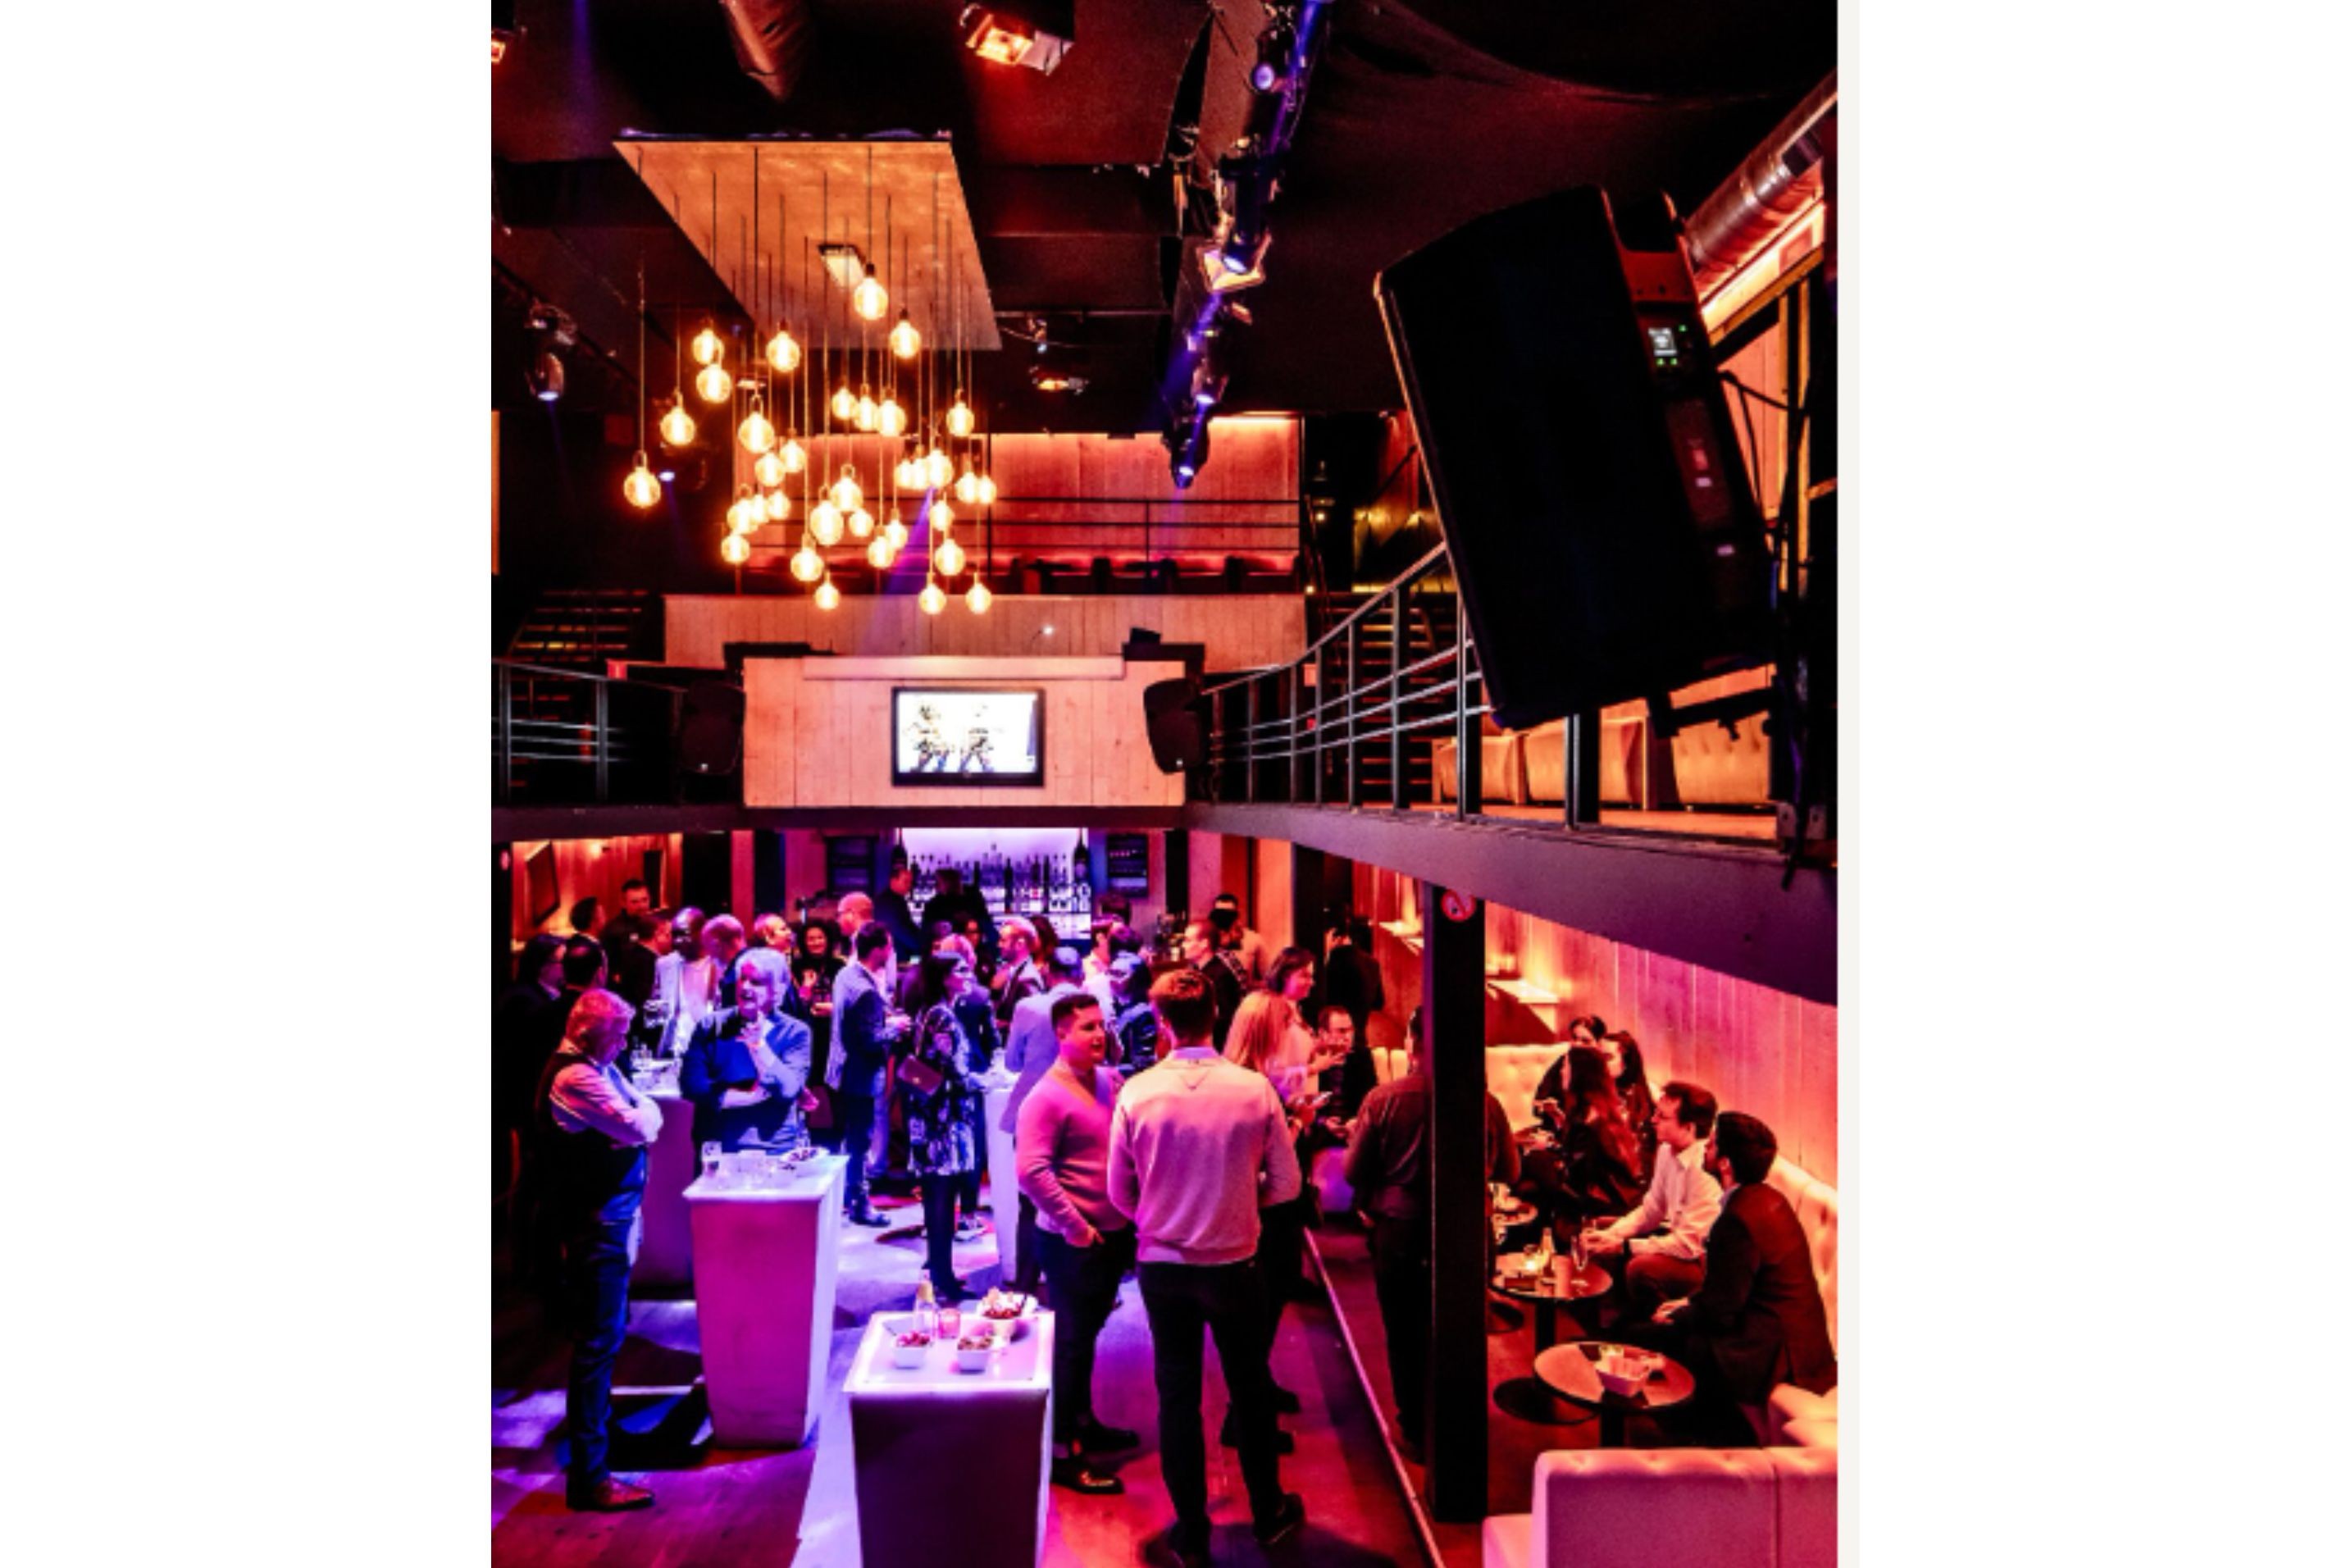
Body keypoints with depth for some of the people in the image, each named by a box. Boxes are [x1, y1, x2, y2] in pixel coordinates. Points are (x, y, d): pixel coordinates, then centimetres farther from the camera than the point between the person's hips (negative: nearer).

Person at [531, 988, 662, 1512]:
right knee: (599, 1341, -5)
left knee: (602, 1334, 24)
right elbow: (642, 1127, -24)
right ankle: (589, 1476, 1)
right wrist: (644, 1108, -4)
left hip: (604, 1218, 10)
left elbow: (645, 1120, 10)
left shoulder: (596, 1068, 10)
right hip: (597, 1226, -10)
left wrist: (638, 1113, -11)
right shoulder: (579, 1079, -22)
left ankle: (597, 1421, 42)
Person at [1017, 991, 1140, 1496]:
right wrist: (1075, 1226, -20)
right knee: (1073, 1340, 4)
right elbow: (1031, 1172, -25)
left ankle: (1084, 1422, 39)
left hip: (1115, 1232, 7)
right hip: (1075, 1241, -7)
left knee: (1088, 1332, 22)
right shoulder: (1048, 1097, -19)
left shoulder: (1109, 1081, 3)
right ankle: (1063, 1454, 17)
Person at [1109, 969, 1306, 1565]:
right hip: (1233, 1261, 0)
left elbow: (1120, 1193, -5)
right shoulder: (1254, 1089, -15)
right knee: (1250, 1387, 19)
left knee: (1177, 1394, 14)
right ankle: (1269, 1513, 37)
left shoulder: (1137, 1092, -14)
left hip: (1161, 1263, 0)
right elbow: (1286, 1184, -7)